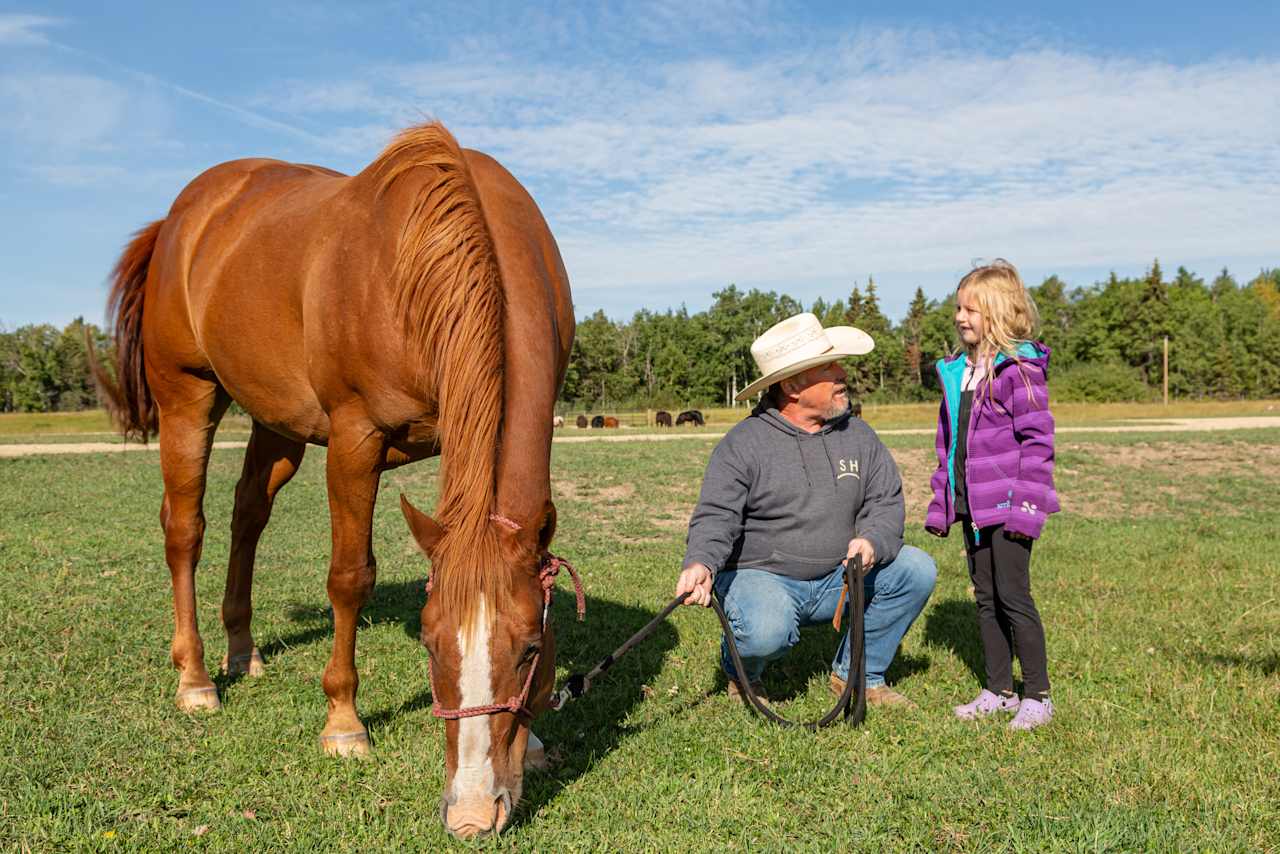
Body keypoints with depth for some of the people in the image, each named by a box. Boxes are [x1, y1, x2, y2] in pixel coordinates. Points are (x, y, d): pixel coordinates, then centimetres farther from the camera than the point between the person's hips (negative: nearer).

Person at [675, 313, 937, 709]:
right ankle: (740, 669, 5)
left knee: (917, 569, -11)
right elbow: (716, 516, -17)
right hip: (761, 576, -5)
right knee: (765, 632, -36)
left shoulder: (858, 435, 6)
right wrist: (701, 563, -38)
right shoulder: (742, 445, -10)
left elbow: (886, 501, 3)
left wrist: (873, 542, -20)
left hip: (837, 579, 5)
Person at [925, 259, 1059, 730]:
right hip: (972, 505, 8)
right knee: (986, 599, 13)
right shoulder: (956, 371, 12)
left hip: (1007, 506, -8)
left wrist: (1027, 503, -19)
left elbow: (1037, 439, -14)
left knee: (1013, 596, -4)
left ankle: (1037, 695, 9)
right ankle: (998, 690, 23)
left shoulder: (1019, 369, -11)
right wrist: (941, 502, 16)